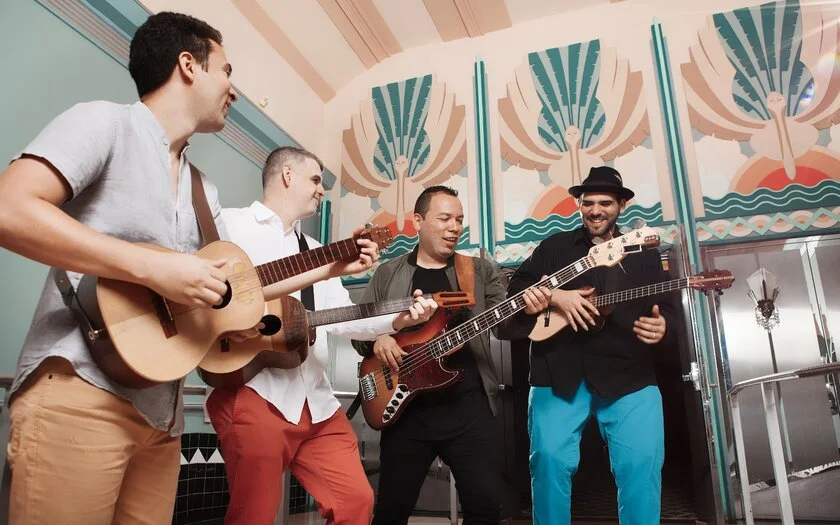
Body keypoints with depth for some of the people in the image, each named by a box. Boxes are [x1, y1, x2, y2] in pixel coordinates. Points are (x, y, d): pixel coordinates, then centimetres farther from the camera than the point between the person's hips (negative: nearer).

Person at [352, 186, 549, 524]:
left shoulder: (480, 270, 9)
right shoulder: (388, 274, 8)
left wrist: (526, 310, -23)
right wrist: (376, 340, -11)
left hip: (468, 405, 0)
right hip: (406, 407, 0)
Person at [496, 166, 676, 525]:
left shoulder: (645, 254, 15)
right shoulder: (556, 246, 14)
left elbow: (666, 309, 11)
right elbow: (516, 286, 7)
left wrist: (661, 327, -12)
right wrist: (554, 295, -10)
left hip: (628, 377, 1)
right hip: (560, 374, 0)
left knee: (642, 461, -14)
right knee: (550, 457, -12)